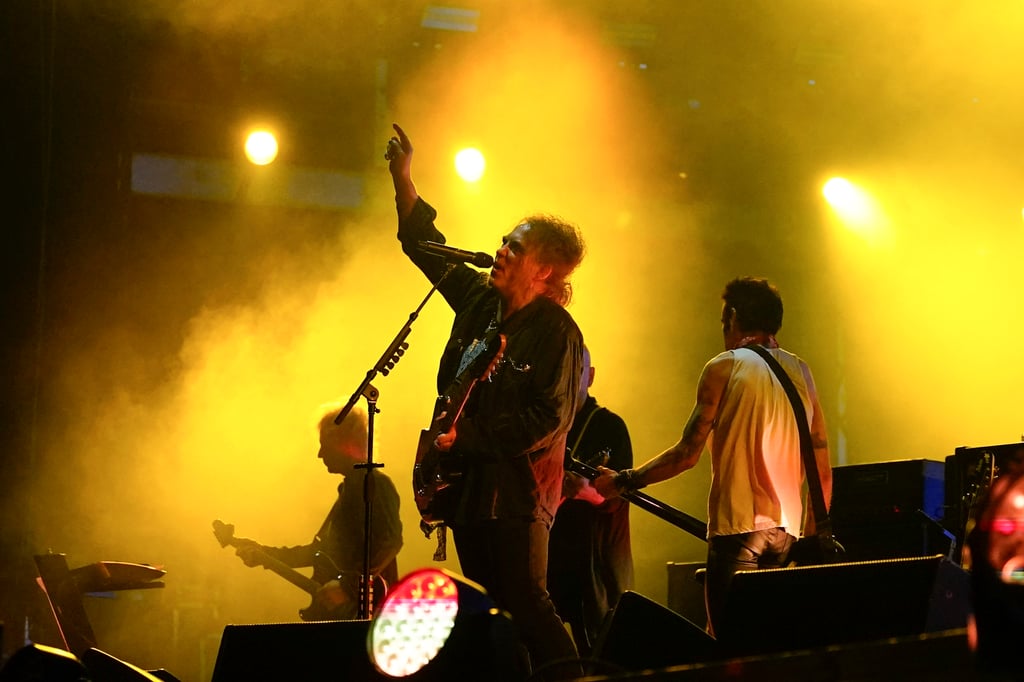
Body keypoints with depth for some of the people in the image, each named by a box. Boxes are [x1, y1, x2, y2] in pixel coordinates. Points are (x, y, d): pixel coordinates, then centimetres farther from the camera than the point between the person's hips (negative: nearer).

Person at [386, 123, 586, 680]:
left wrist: (466, 437, -18)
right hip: (468, 483, 8)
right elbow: (427, 246, 21)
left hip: (517, 490, -8)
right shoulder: (480, 300, 9)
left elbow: (549, 419, -19)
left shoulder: (555, 333, -12)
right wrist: (403, 180, 17)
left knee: (525, 603, -12)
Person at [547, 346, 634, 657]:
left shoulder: (609, 426, 1)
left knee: (597, 645, -9)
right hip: (543, 553, 4)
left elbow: (618, 496, -10)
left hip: (593, 560, -4)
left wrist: (586, 490, -29)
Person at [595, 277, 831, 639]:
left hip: (738, 527, -6)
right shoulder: (801, 372, 12)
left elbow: (687, 453, -8)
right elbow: (823, 469, 12)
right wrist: (813, 533, 19)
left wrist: (623, 481, 1)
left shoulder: (724, 368, -3)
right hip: (787, 528, 6)